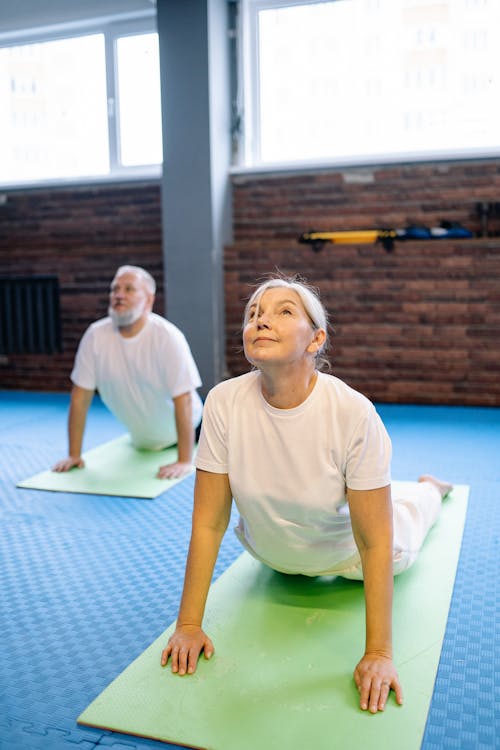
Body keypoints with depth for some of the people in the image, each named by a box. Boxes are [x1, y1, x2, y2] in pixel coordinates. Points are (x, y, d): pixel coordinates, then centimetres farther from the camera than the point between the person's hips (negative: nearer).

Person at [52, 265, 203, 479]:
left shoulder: (168, 336, -29)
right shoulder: (95, 335, -19)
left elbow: (183, 400, -32)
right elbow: (80, 396, -14)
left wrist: (184, 461, -35)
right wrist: (74, 455, -16)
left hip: (186, 430, -4)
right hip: (141, 439, 4)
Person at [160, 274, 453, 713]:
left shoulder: (354, 413, -37)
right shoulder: (224, 403, -30)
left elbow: (375, 543, -30)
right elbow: (209, 523, -23)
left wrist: (378, 652, -30)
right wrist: (189, 624, -20)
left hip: (344, 555, -1)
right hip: (272, 555, 2)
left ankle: (429, 489, 58)